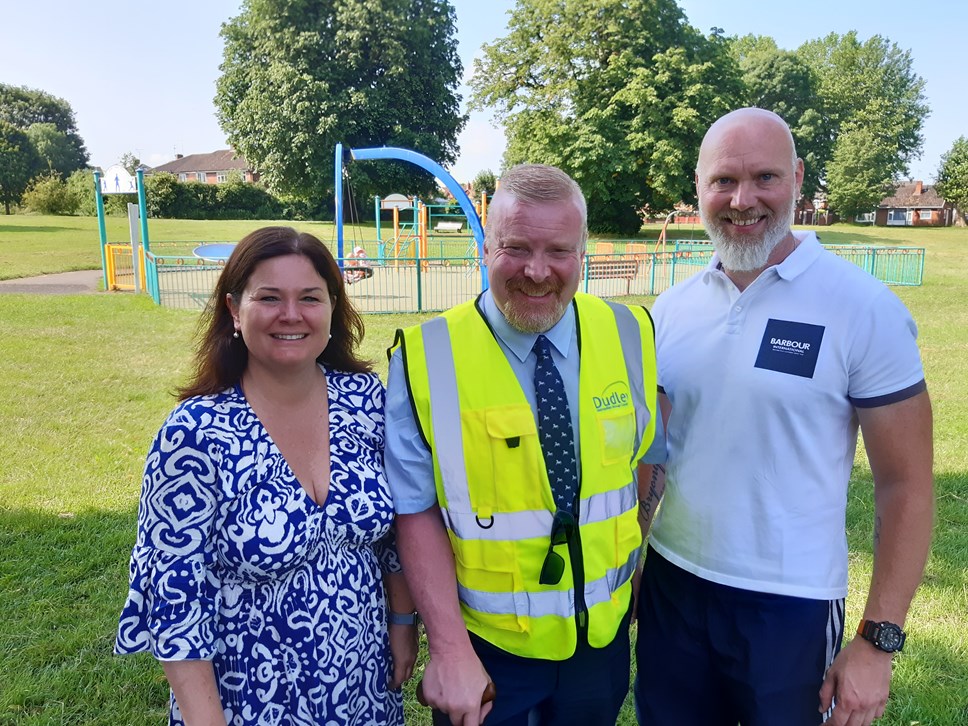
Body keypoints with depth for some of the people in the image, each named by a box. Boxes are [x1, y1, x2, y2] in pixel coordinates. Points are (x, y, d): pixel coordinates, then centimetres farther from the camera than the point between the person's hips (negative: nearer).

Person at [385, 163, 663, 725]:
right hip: (485, 643, -3)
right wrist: (450, 649, -16)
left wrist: (639, 566, 3)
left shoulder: (629, 337, -7)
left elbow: (645, 457, 6)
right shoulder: (428, 359, -17)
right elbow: (417, 512, -14)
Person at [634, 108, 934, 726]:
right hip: (669, 584, 4)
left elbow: (905, 484, -9)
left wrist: (878, 641, -10)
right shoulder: (672, 308, -1)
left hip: (790, 605, -3)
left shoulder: (866, 310, -12)